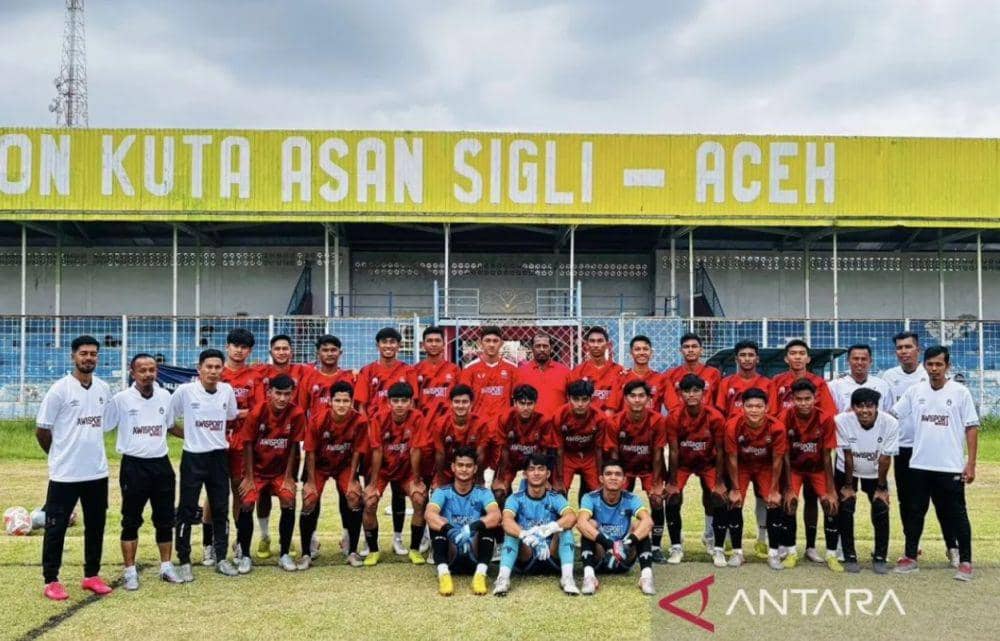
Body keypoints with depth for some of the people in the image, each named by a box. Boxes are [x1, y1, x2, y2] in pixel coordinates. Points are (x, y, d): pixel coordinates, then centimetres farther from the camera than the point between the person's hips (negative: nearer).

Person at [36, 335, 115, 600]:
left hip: (97, 471, 5)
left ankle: (91, 576, 23)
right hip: (65, 473, -5)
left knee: (96, 526, 12)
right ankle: (51, 581, 13)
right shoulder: (59, 389, -11)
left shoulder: (104, 389, 4)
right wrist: (60, 455, 6)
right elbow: (41, 430, -5)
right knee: (56, 528, 3)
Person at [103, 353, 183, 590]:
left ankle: (166, 566, 21)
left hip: (161, 464, 4)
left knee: (165, 519, 10)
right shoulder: (121, 399, -7)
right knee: (131, 521, 5)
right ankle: (130, 571, 14)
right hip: (134, 466, -4)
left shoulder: (164, 396, 5)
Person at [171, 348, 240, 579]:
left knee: (221, 509, 10)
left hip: (219, 457, 4)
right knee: (187, 511, 1)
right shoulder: (185, 391, -10)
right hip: (193, 457, -3)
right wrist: (188, 433, 0)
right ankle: (184, 561, 12)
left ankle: (221, 558, 21)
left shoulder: (227, 390, 1)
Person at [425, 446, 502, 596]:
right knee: (436, 523, -23)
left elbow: (496, 515, -21)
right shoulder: (443, 492, -1)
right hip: (450, 556, 0)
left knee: (490, 523, -22)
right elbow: (430, 514, -23)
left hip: (475, 554, 0)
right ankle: (443, 573, -34)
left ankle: (480, 574, -30)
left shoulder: (483, 493, 1)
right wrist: (450, 530, -42)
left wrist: (474, 526, -41)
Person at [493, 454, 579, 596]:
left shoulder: (555, 498, -3)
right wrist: (525, 535, -47)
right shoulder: (516, 499, -4)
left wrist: (548, 529, -42)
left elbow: (572, 517, -24)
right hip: (525, 558, 0)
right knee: (511, 530, -25)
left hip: (552, 556, 0)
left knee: (565, 526, -23)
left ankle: (567, 577, -33)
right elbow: (506, 521, -26)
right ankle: (503, 578, -39)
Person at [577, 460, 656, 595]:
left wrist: (630, 541, -46)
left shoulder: (631, 499, -9)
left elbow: (648, 522, -28)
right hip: (598, 559, -1)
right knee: (590, 525, -25)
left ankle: (646, 575, -32)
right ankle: (589, 575, -38)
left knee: (639, 525, -19)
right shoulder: (590, 498, -12)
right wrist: (606, 542, -48)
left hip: (625, 559, 1)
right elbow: (581, 523, -34)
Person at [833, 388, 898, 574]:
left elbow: (885, 458, -19)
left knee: (881, 510, -6)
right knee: (845, 509, -6)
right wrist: (848, 485, -11)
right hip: (847, 471, 0)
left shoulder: (890, 423, -29)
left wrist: (881, 487, -10)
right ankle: (849, 556, 7)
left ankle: (880, 557, 9)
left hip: (875, 473, 1)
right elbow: (847, 455, -20)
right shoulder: (842, 420, -30)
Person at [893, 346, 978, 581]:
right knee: (915, 512, 11)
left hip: (951, 467, -3)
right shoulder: (915, 391, 3)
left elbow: (971, 428, -4)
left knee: (956, 515, 5)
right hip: (919, 465, 3)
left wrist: (971, 463, -8)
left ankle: (965, 561, 15)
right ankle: (910, 557, 22)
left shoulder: (960, 392, -4)